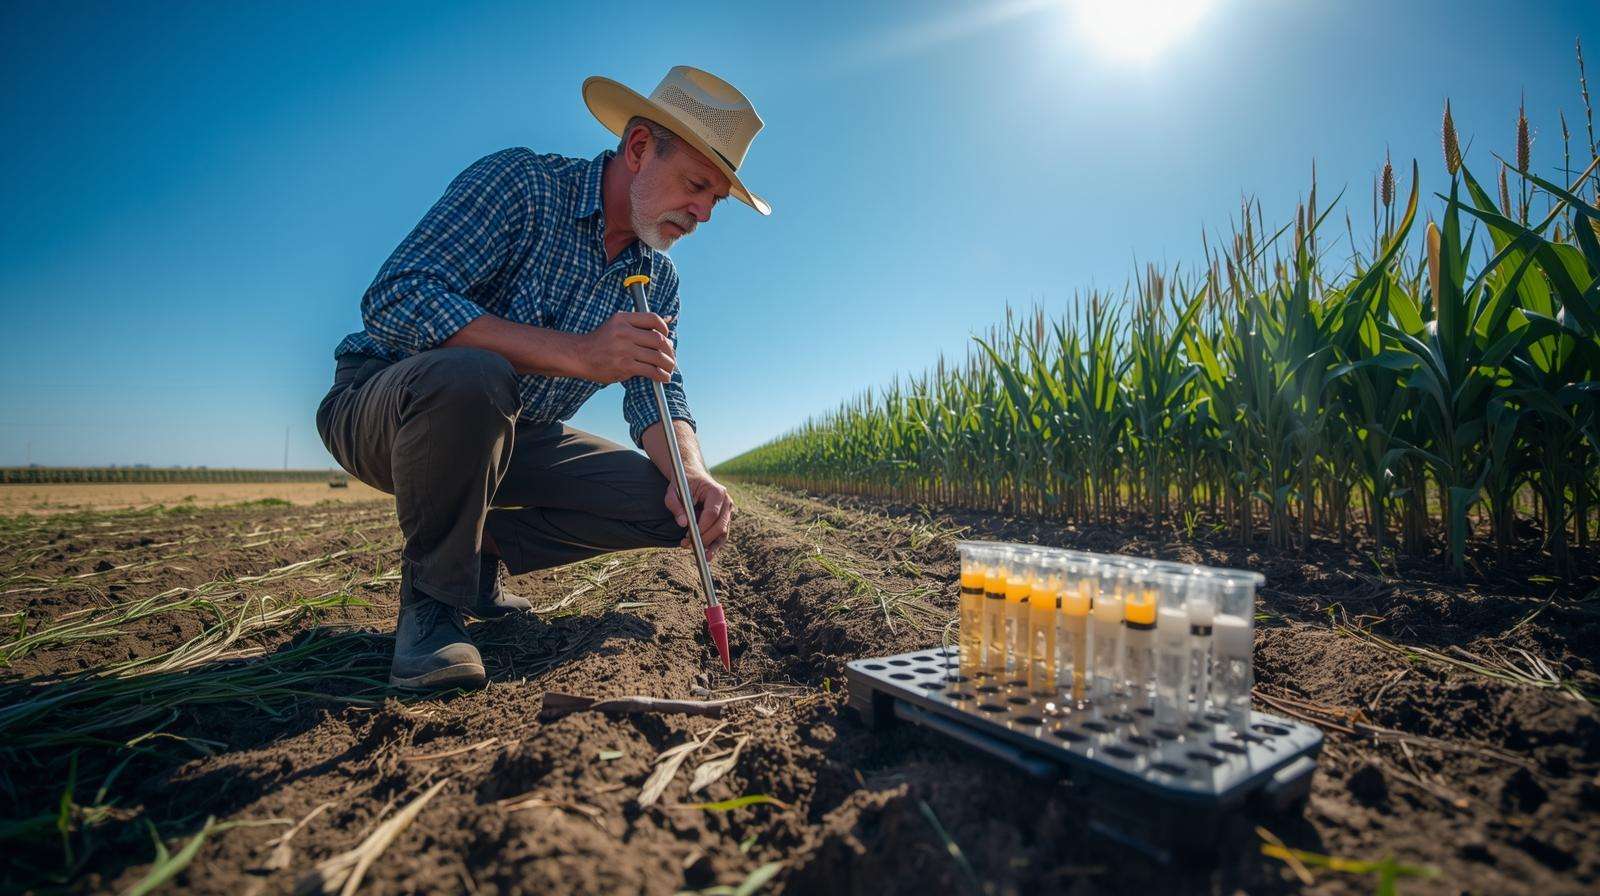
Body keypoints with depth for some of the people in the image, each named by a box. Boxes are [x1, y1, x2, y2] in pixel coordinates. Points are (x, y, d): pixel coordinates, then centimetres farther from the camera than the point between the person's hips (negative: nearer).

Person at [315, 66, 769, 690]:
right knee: (472, 376, -40)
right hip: (381, 401, -5)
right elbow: (395, 299, -29)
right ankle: (431, 596, -15)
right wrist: (577, 354, -37)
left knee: (662, 502, -11)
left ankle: (482, 550, 7)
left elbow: (656, 396, -4)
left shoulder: (658, 278, 2)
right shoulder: (519, 183, -17)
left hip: (507, 438, 5)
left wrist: (692, 475, -27)